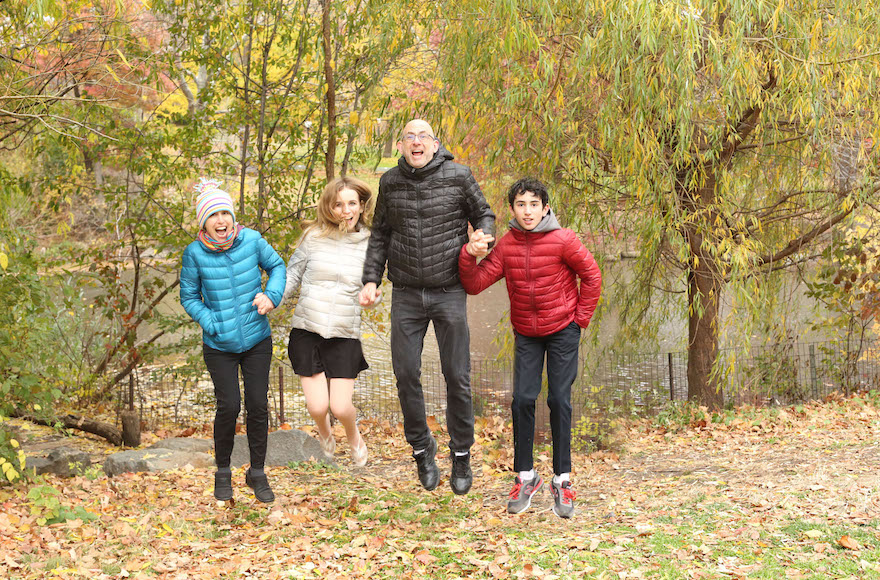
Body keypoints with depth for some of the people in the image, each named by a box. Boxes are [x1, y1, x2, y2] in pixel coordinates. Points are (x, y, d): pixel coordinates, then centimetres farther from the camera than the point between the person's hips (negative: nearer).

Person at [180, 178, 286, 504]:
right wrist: (212, 323, -14)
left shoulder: (252, 240, -9)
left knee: (258, 405, 2)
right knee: (229, 406, -6)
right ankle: (223, 473, 17)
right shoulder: (195, 253, -11)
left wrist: (271, 294, -11)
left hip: (257, 340, 1)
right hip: (219, 345, -1)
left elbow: (277, 266, 8)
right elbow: (189, 297, 0)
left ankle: (257, 473, 20)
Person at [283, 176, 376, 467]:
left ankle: (353, 435, 32)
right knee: (317, 407, -2)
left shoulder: (368, 244, 1)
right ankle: (324, 433, 37)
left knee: (340, 407, -5)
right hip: (307, 331, 0)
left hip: (345, 335, 0)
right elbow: (291, 275, 6)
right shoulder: (314, 237, -2)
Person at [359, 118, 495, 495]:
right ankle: (422, 449, 23)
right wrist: (371, 279, 4)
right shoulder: (390, 182, 3)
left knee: (457, 376, 2)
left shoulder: (457, 176, -4)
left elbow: (483, 214, 8)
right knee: (406, 374, 3)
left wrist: (481, 238, -14)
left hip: (449, 292, -2)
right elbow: (380, 234, 13)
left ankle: (461, 455, 19)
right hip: (406, 295, 2)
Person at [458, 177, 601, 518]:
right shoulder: (506, 246, -5)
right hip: (526, 334, 3)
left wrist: (581, 318, -2)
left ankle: (562, 480, 7)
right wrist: (469, 256, -25)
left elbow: (591, 275, -3)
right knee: (522, 400, -4)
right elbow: (475, 285, -8)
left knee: (559, 400, -4)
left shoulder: (563, 240, -15)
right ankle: (525, 476, 9)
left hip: (563, 330, -3)